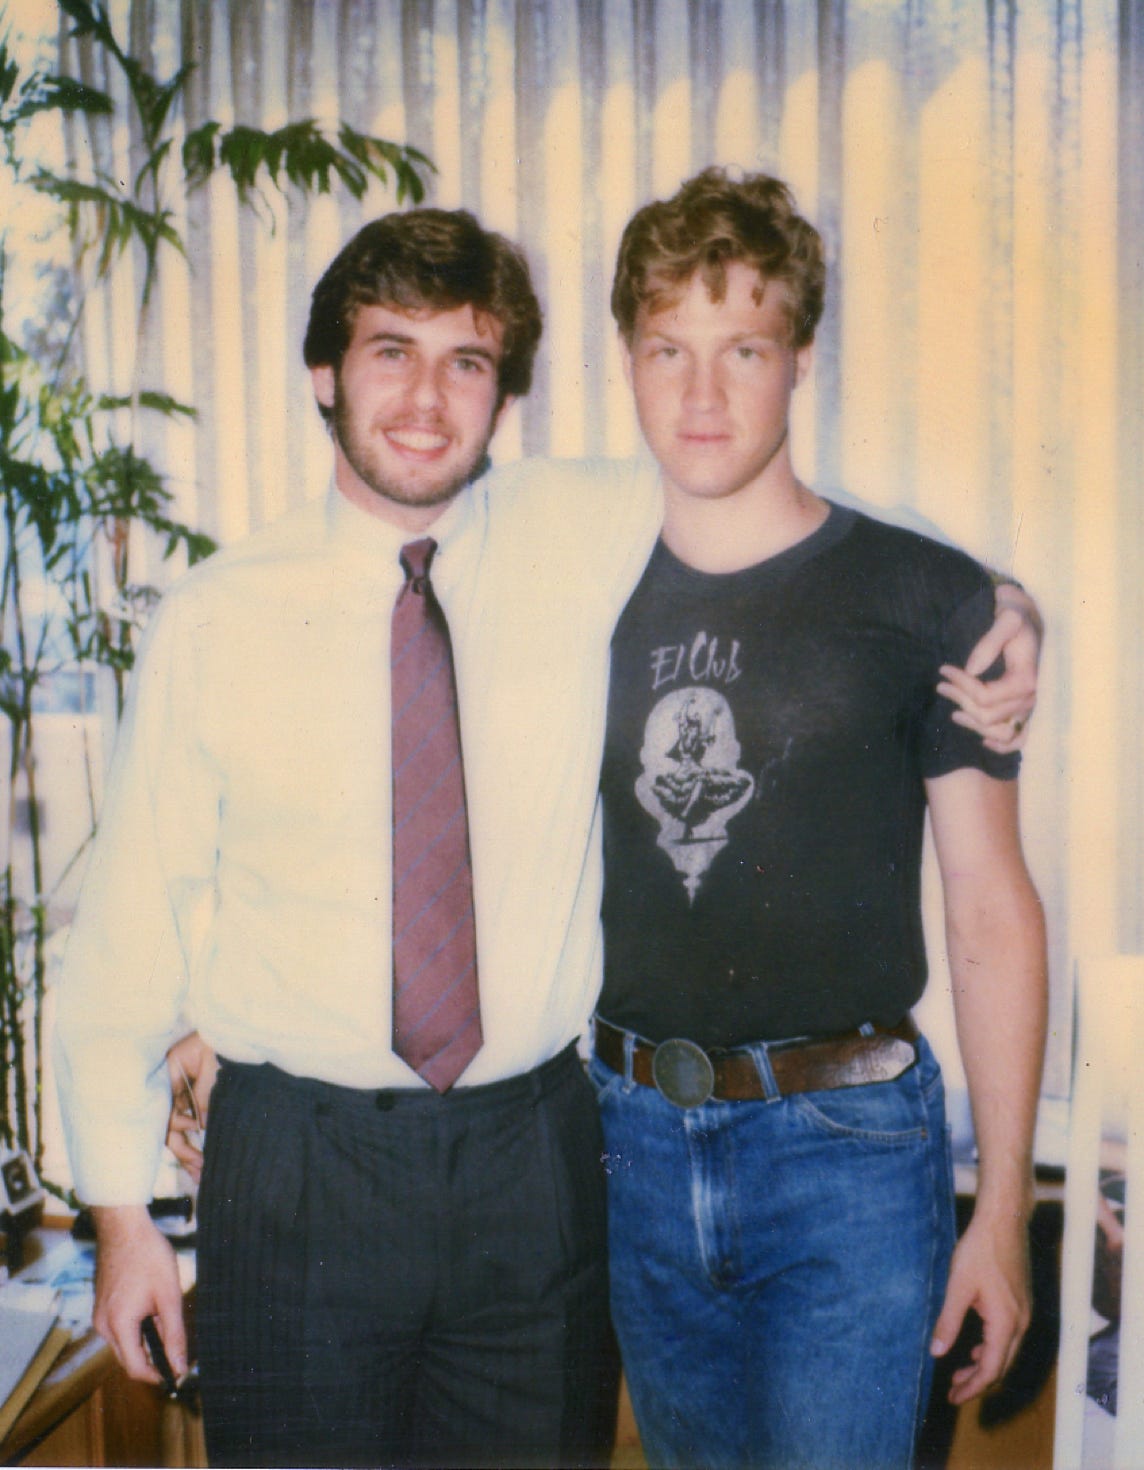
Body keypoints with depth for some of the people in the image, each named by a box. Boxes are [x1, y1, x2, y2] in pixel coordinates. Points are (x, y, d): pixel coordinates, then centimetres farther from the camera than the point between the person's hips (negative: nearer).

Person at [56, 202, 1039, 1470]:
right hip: (296, 1164, -1)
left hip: (535, 1156, 1)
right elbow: (130, 926, 1)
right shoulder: (210, 623, -4)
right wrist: (120, 1210, 2)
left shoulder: (591, 541, -3)